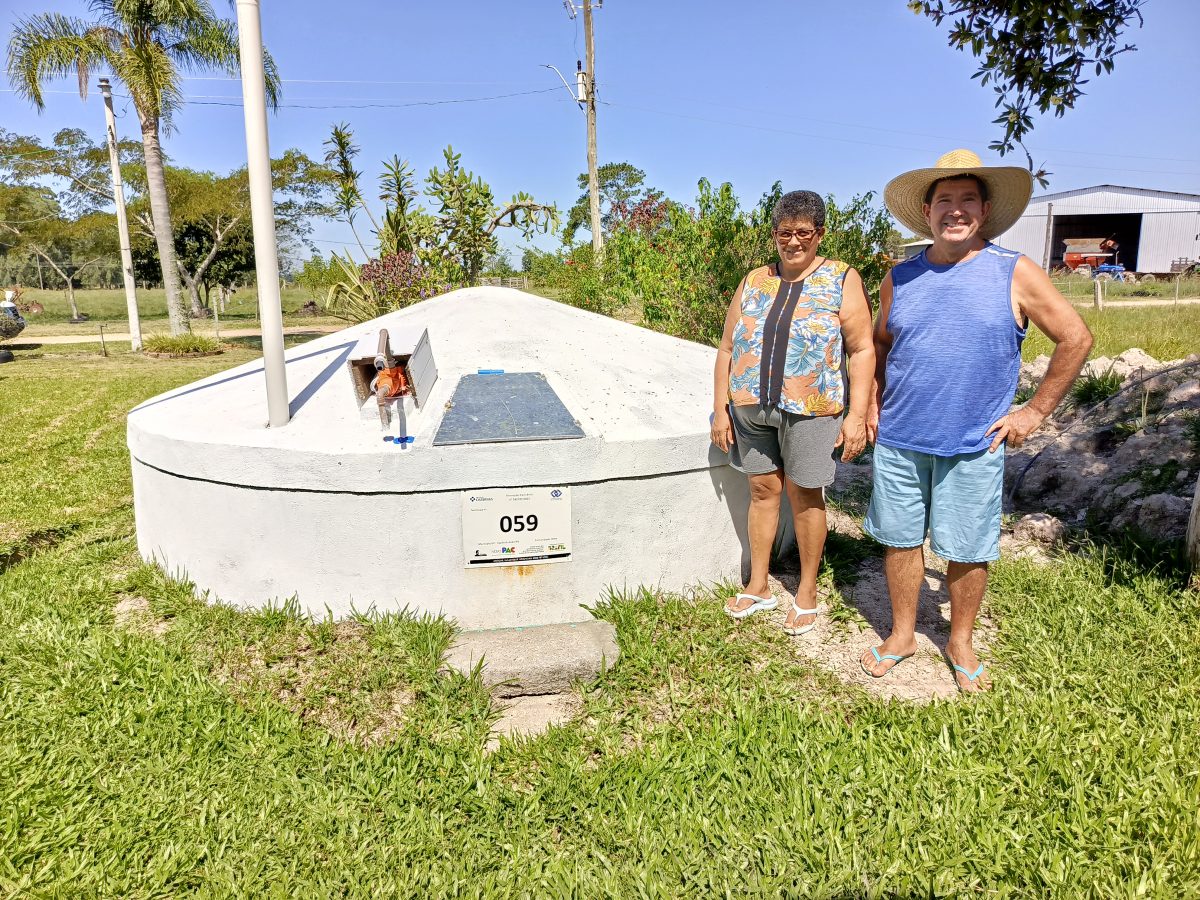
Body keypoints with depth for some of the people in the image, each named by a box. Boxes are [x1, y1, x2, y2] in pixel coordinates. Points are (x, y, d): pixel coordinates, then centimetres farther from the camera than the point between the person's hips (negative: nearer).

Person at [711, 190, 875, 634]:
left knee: (804, 498, 6)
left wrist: (857, 414, -12)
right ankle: (758, 586, 27)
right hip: (750, 409, 4)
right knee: (762, 490, 12)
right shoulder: (754, 282, 9)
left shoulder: (843, 280, -1)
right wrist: (720, 409, 4)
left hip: (809, 412, -3)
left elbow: (862, 350, -5)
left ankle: (807, 593, 24)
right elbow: (727, 348, 9)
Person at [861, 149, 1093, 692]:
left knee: (968, 551, 8)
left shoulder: (1015, 274, -4)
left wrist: (1035, 410, -2)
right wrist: (872, 403, 9)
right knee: (899, 540, 11)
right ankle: (902, 634, 29)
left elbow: (1076, 338, 1)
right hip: (898, 442, 3)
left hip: (974, 446, -2)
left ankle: (961, 642, 29)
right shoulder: (900, 279, 5)